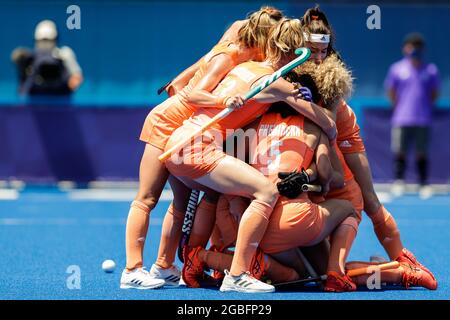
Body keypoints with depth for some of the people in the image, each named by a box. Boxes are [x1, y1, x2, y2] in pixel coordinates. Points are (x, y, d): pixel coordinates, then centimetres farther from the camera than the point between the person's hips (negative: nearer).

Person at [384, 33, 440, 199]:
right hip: (402, 118, -1)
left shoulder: (431, 70, 6)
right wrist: (399, 107, 5)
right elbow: (390, 91, 11)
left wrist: (427, 108, 6)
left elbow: (434, 93, 14)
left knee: (422, 153, 3)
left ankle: (424, 185, 7)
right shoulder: (397, 69, 4)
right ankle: (398, 182, 2)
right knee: (400, 152, -3)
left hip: (423, 119, 1)